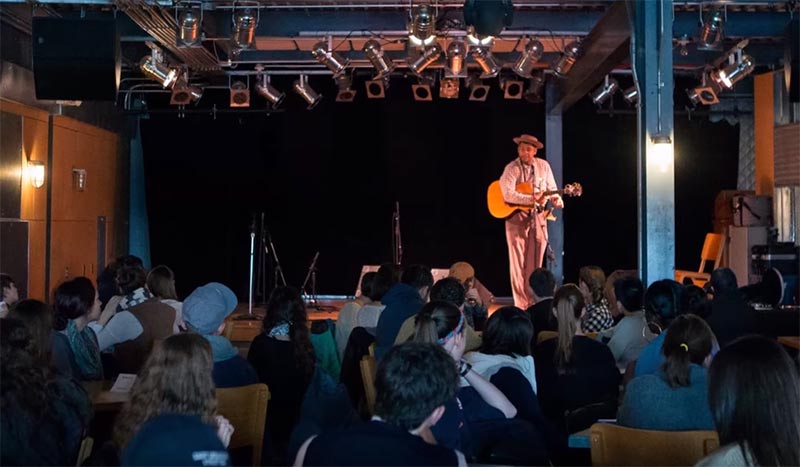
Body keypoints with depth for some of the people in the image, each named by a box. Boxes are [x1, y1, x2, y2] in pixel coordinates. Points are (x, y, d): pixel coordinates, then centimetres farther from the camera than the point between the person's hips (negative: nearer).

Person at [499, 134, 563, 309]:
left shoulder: (543, 166, 4)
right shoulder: (512, 168, -10)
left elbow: (551, 188, 13)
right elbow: (508, 194, -23)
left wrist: (556, 199, -8)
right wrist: (531, 199, -28)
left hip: (538, 219, 4)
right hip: (517, 218, -4)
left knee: (535, 263, 8)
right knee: (518, 263, -1)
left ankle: (533, 303, 16)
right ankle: (521, 305, 4)